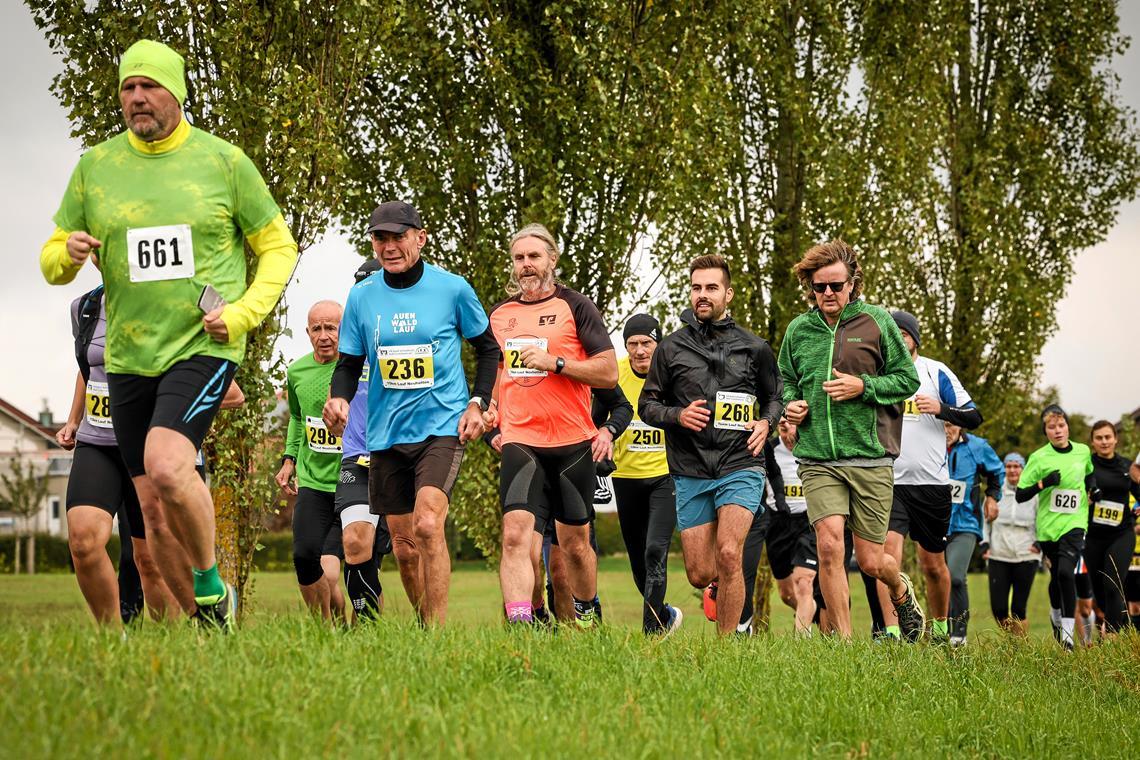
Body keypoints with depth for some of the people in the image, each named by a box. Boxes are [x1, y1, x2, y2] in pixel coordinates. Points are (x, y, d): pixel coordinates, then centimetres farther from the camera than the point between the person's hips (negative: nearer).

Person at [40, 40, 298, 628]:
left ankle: (211, 586, -4)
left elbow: (278, 247, 7)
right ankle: (208, 627, 21)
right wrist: (67, 254, -11)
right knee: (154, 509, 5)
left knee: (166, 465, -27)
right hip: (128, 356, 4)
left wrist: (243, 312, -9)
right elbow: (52, 262, 13)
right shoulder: (95, 165, 8)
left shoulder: (223, 161, 1)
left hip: (204, 346, -4)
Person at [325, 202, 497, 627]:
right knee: (403, 546, 8)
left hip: (442, 427, -4)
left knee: (427, 525, -23)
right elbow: (349, 363, 11)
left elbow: (488, 348, 10)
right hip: (386, 433, 4)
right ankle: (423, 626, 25)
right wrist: (338, 398, -10)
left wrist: (478, 403, -1)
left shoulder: (452, 289, -3)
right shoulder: (361, 296, 4)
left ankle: (438, 628, -19)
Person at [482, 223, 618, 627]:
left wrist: (555, 362, -17)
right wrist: (492, 407, 9)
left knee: (574, 542, 10)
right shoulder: (499, 314, 12)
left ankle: (588, 616, 32)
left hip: (572, 442, -2)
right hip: (519, 442, 2)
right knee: (516, 535, -17)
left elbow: (609, 372, -8)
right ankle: (520, 624, -22)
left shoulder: (575, 306, -1)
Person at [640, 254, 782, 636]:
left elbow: (774, 397, 20)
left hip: (740, 466, -2)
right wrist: (677, 415, -9)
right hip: (690, 472, 2)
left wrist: (766, 423, -1)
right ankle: (726, 588, 39)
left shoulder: (754, 348, 7)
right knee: (700, 574, 2)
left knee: (728, 554, -21)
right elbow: (647, 405, 11)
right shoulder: (670, 349, 7)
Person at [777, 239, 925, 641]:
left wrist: (863, 387, -12)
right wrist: (790, 403, 2)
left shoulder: (877, 321, 1)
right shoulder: (798, 330, 9)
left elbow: (908, 378, 2)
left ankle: (901, 590, 40)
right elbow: (785, 380, 24)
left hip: (871, 458, -2)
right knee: (829, 545, -16)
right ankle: (843, 641, -4)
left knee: (870, 562, 4)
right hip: (818, 460, 2)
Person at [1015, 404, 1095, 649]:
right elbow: (1020, 495, -6)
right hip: (1048, 526, 0)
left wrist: (1092, 483, 5)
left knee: (1066, 572, -21)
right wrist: (1043, 483, -20)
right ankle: (1056, 615, 44)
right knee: (1056, 576, 13)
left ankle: (1068, 631, -13)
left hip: (1074, 524, 0)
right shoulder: (1038, 458, -6)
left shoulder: (1084, 452, 3)